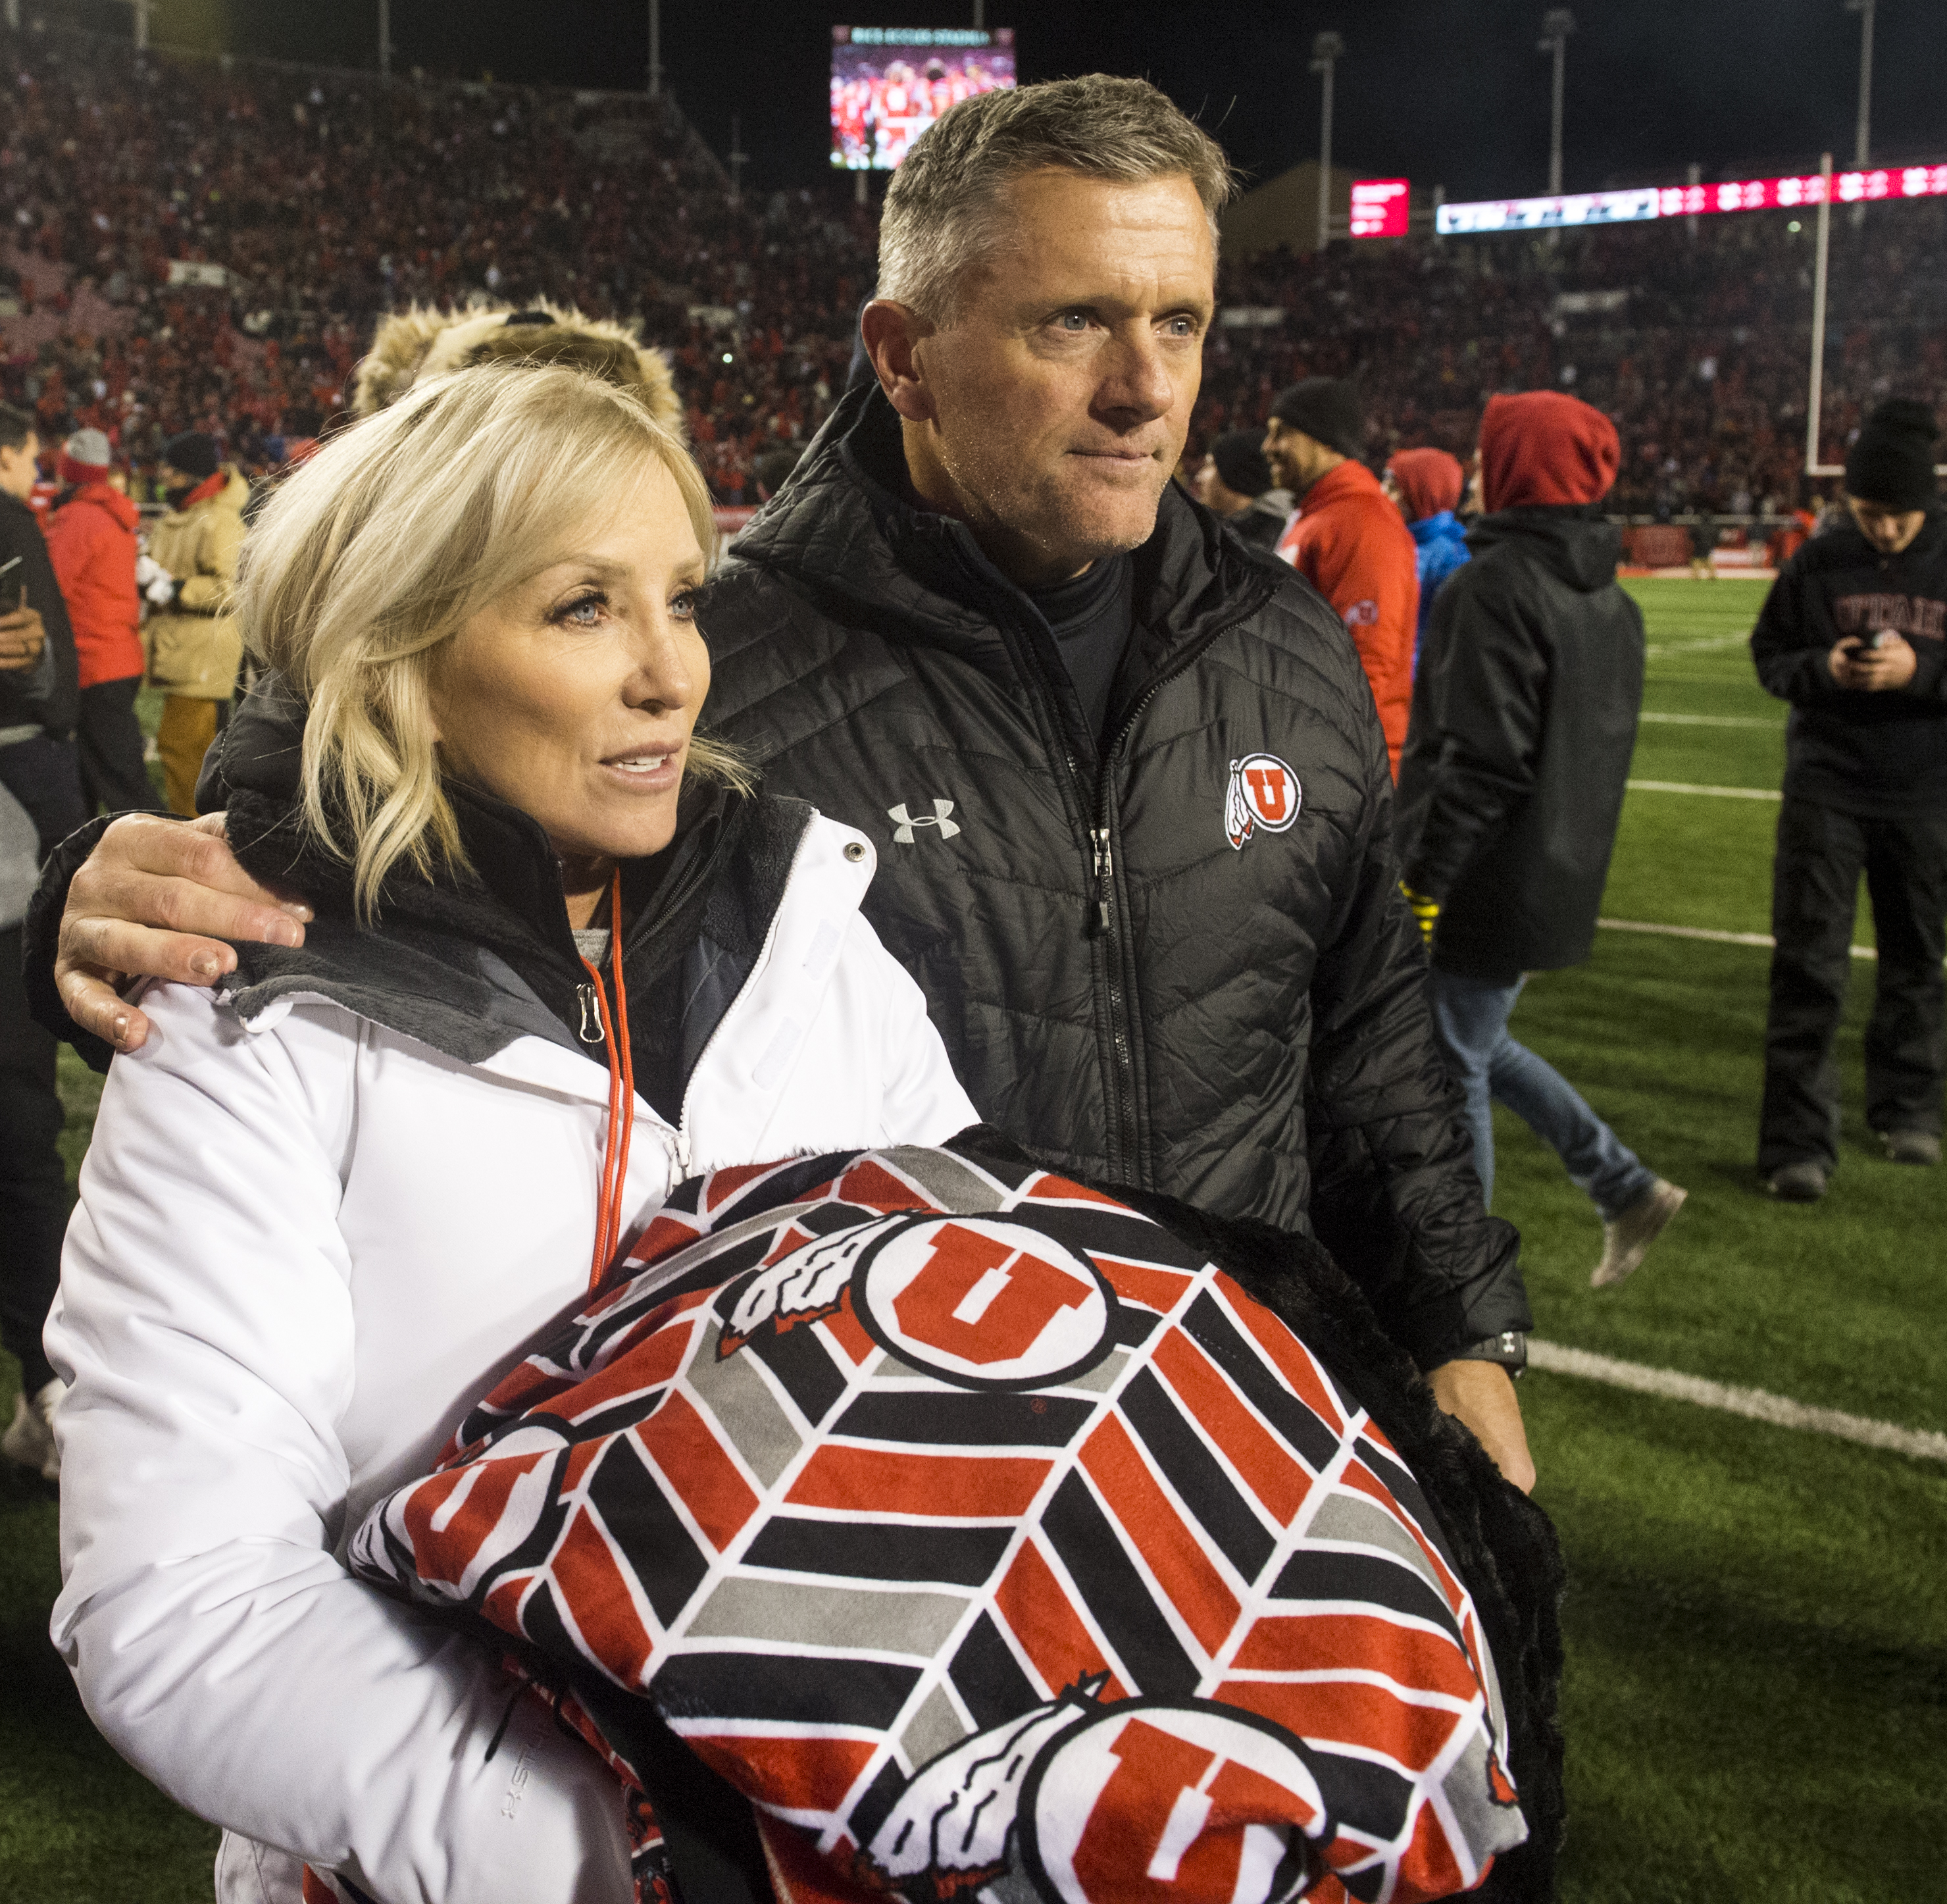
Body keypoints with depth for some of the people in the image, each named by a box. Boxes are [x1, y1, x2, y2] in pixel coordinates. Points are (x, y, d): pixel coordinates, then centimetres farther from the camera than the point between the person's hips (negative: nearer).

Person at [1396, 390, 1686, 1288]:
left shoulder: (1497, 585, -18)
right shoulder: (1611, 599, 11)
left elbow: (1483, 760, -23)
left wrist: (1424, 878, -19)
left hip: (1488, 881, -9)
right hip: (1561, 876, 9)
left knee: (1454, 1065, 4)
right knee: (1476, 1044, 23)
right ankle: (1626, 1187, 21)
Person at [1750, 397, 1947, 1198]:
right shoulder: (1817, 563, -2)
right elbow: (1768, 653, 5)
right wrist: (1823, 668, -15)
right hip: (1825, 791, -1)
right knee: (1808, 966, -3)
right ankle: (1798, 1143, 2)